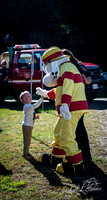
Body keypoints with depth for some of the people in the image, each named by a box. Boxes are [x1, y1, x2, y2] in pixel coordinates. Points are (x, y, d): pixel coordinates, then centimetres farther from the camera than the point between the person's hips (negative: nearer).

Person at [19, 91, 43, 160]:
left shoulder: (30, 106, 13)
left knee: (29, 140, 18)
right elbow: (35, 106, -33)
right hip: (26, 126, -10)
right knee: (26, 140, -3)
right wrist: (41, 99, -33)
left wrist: (35, 117, 7)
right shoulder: (27, 106, -18)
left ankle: (27, 152, 29)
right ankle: (25, 154, 5)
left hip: (30, 126, 10)